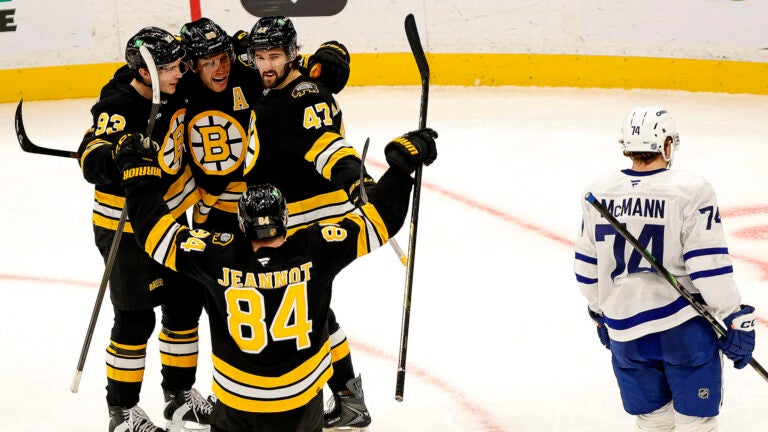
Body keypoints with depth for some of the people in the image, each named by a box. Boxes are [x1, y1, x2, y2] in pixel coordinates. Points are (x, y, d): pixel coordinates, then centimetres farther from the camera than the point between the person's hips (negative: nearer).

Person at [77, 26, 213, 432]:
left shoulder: (172, 90, -5)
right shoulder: (119, 109, -27)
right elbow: (91, 160, -41)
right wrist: (118, 157, -59)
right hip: (126, 227, -8)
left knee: (185, 304, 15)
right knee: (135, 319, -1)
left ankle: (180, 395, 32)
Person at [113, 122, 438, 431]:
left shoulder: (217, 256, -18)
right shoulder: (314, 250, -17)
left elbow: (156, 231, -9)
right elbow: (379, 218, -11)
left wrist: (139, 172, 1)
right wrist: (402, 164, -1)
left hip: (237, 402, 0)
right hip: (302, 399, 1)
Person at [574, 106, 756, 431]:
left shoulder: (599, 193, 1)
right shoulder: (691, 191, -13)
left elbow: (587, 266, 10)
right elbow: (709, 267, -15)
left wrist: (599, 312, 25)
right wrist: (737, 319, -7)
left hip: (624, 330, 4)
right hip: (685, 328, -4)